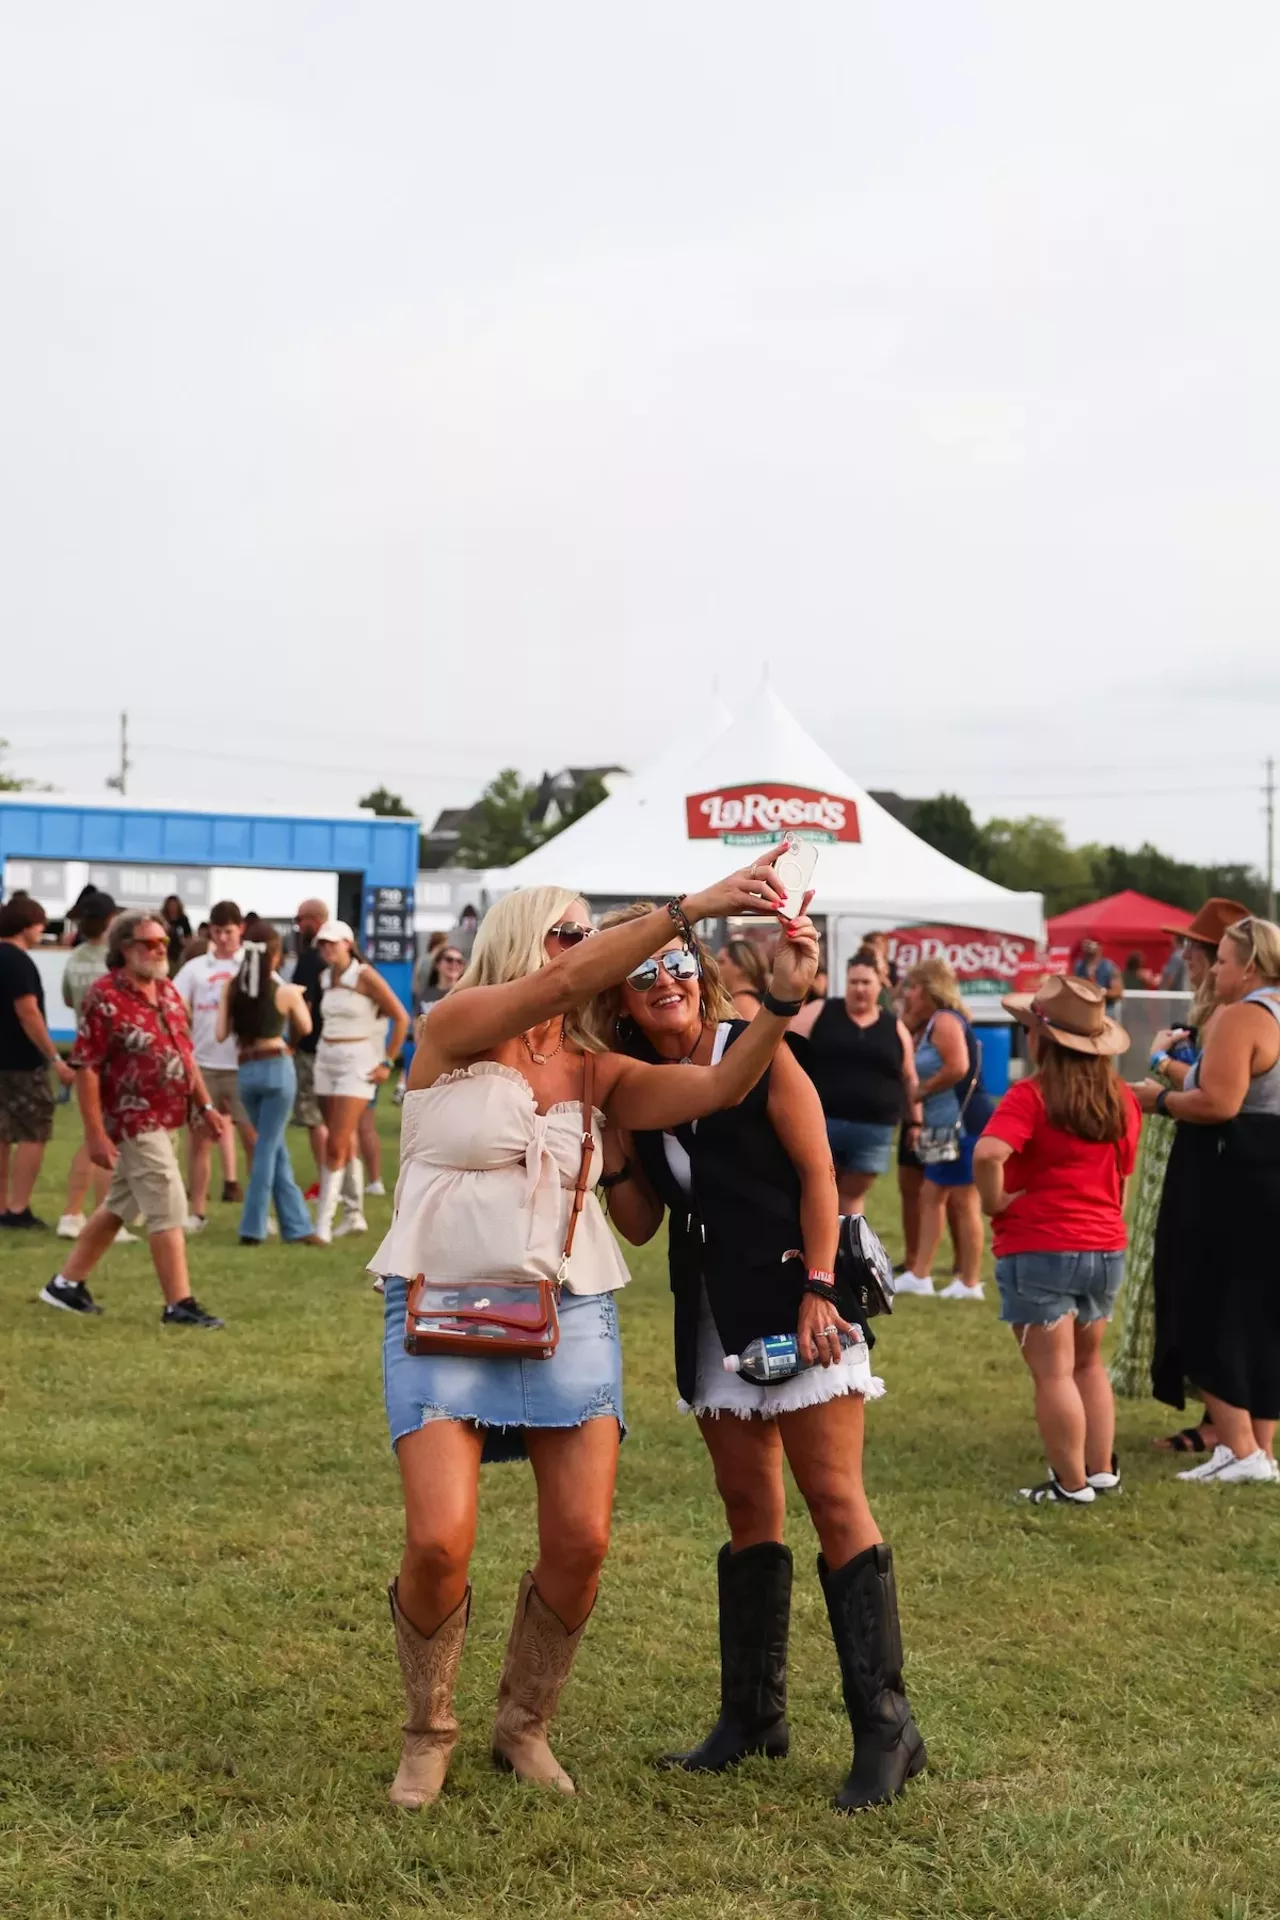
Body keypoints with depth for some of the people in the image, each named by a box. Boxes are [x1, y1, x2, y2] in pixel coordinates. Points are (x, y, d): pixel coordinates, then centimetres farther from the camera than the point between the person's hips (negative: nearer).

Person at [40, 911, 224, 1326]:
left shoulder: (167, 990, 9)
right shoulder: (104, 997, -16)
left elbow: (185, 1052, 17)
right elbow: (86, 1068, -17)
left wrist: (205, 1105, 12)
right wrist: (95, 1133, -20)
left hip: (162, 1119, 9)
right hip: (135, 1121, -9)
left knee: (119, 1206, 17)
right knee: (168, 1210, -8)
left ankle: (67, 1283, 28)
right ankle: (179, 1304, -1)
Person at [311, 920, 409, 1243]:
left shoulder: (365, 977, -11)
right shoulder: (325, 978, 8)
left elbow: (401, 1018, -9)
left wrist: (387, 1063, -9)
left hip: (357, 1064, -7)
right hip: (326, 1060, 7)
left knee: (336, 1144, -11)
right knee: (344, 1142, 12)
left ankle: (323, 1224, -12)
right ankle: (354, 1216, 22)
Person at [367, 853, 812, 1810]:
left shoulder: (597, 1072, 9)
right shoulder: (456, 1026, -3)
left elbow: (717, 1088, -4)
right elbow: (567, 983, -19)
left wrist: (782, 998, -17)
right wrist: (692, 907, -23)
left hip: (571, 1314, 4)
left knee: (581, 1542, -4)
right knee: (439, 1543, -14)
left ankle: (525, 1725, 21)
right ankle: (428, 1733, 14)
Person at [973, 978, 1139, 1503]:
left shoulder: (1031, 1096, -16)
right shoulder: (1121, 1099, 4)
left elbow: (988, 1153, -32)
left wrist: (995, 1201, -16)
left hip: (1039, 1249, -6)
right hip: (1106, 1247, 6)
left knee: (1053, 1372, 2)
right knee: (1087, 1362, 22)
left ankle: (1072, 1484, 7)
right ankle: (1103, 1470, 25)